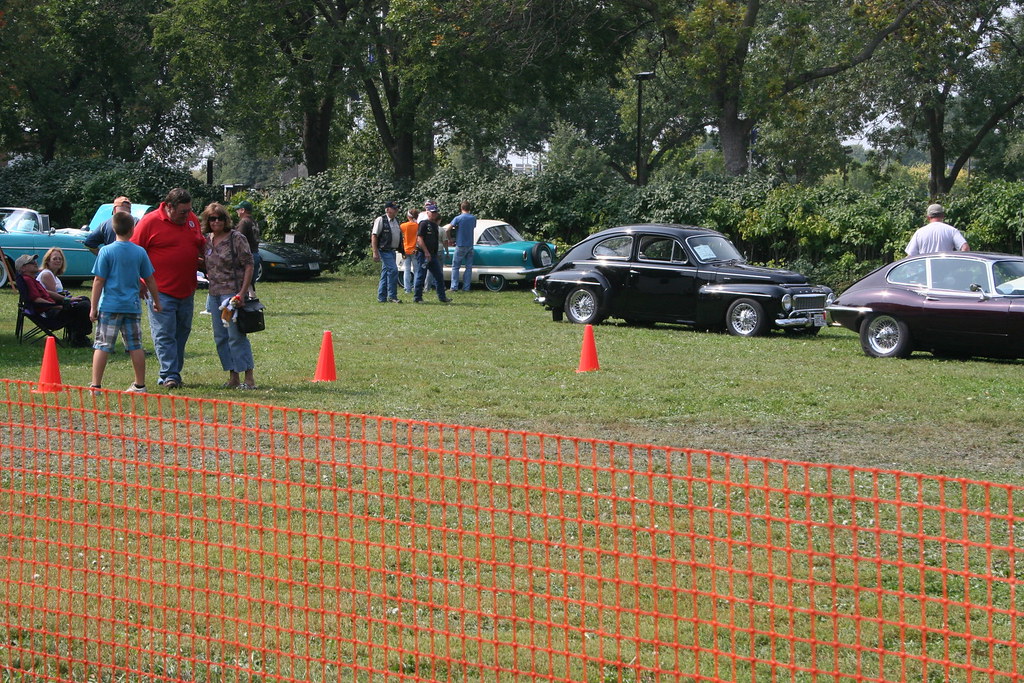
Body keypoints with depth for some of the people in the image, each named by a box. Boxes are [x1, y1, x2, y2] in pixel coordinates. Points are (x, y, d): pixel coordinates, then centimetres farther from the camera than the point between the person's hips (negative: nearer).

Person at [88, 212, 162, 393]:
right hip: (133, 306, 3)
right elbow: (150, 280, 9)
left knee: (102, 346, -1)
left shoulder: (106, 251, -6)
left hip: (110, 305, -3)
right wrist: (156, 301, 22)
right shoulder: (140, 252, 2)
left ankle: (95, 385, -4)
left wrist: (94, 307, -2)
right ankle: (140, 385, 14)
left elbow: (99, 281, -7)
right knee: (136, 346, 10)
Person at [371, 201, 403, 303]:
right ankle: (392, 296, -13)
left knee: (385, 273, 10)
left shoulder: (396, 221, 15)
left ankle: (381, 298, 14)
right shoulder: (381, 220, -9)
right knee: (393, 270, -17)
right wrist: (375, 252, -19)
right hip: (384, 251, -8)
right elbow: (374, 236, -13)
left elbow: (399, 237, 24)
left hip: (392, 251, 8)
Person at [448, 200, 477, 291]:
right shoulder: (473, 218, 4)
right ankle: (466, 287, 5)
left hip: (461, 245, -4)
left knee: (455, 267, 1)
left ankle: (454, 287, -6)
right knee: (468, 267, 7)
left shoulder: (458, 218, -9)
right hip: (470, 245, 4)